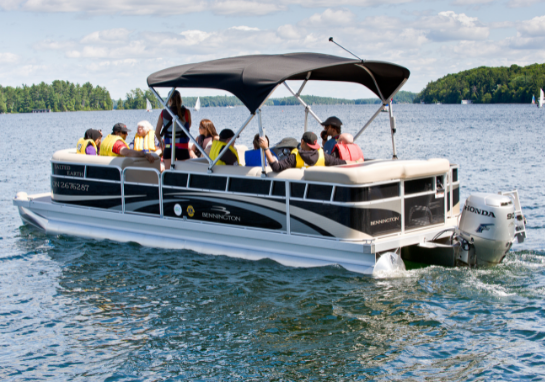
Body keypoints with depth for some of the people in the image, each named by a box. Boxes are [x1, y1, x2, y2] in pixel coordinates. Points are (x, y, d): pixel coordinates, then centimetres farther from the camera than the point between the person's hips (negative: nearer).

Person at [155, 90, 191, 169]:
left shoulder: (163, 113, 1)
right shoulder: (186, 112, -5)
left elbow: (157, 132, 6)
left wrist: (161, 142, 23)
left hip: (168, 147, 2)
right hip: (182, 148, -1)